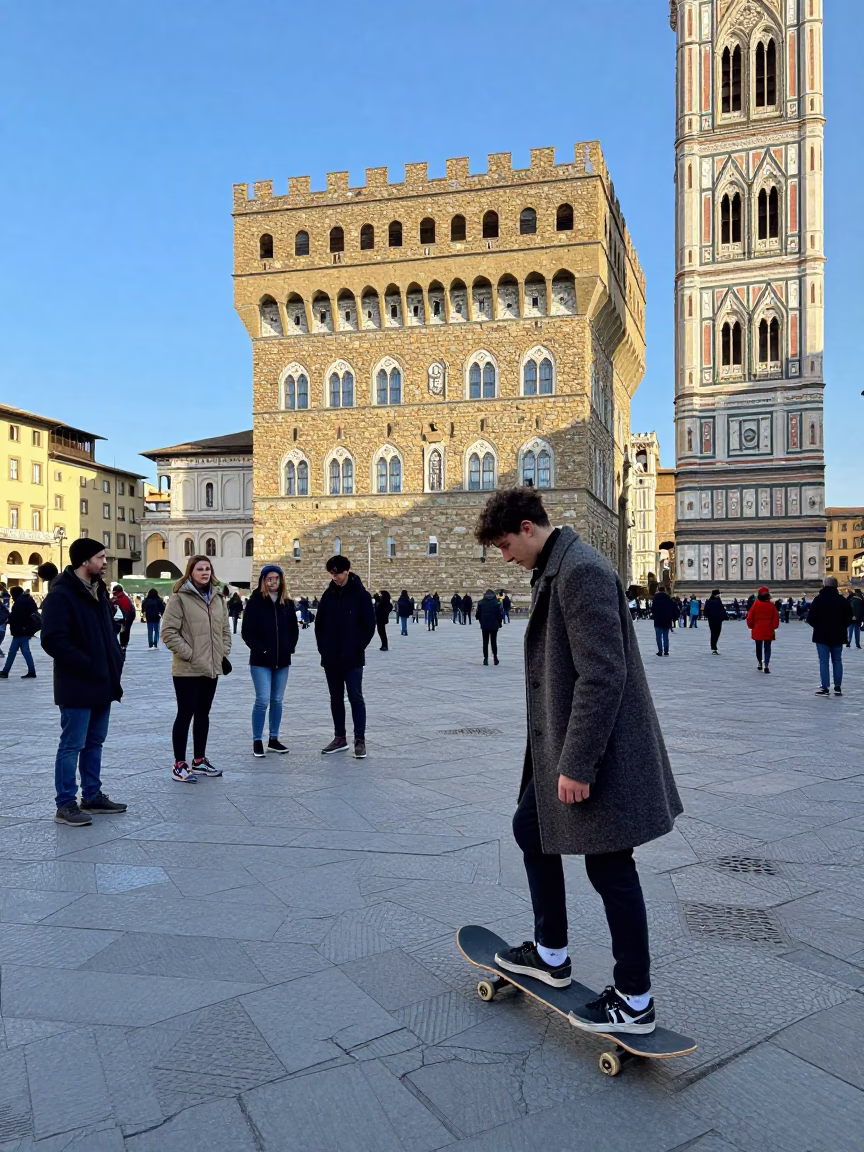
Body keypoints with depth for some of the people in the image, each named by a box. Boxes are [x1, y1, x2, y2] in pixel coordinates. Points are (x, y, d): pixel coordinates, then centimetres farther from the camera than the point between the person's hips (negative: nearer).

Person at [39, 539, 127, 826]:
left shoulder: (98, 591, 13)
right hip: (77, 686, -9)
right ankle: (65, 805, 11)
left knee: (94, 743, 16)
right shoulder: (61, 595, -15)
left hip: (102, 683, 9)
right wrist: (88, 665, -20)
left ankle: (93, 796, 27)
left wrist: (115, 661, 7)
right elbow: (52, 640, -23)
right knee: (72, 746, 1)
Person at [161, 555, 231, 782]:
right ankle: (179, 765, 9)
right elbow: (168, 632, -15)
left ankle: (199, 760, 26)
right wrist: (188, 653, -16)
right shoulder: (180, 597, -11)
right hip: (187, 669, -7)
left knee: (203, 714, 15)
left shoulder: (217, 597, 10)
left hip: (211, 667, 7)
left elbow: (225, 629, 17)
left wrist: (223, 652, 6)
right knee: (185, 714, 0)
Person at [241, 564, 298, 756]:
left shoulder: (288, 603, 7)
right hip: (261, 661, -4)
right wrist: (260, 649, -13)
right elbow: (247, 631, -8)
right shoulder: (255, 602, -6)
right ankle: (257, 741, 4)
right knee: (263, 700, -8)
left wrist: (289, 648, 0)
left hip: (282, 660, 4)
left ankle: (274, 739, 21)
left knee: (277, 701, 10)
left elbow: (294, 629, 13)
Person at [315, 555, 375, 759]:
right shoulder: (328, 594, 6)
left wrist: (357, 648, -10)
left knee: (355, 698, -3)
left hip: (352, 658, -5)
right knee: (336, 698, 11)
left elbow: (369, 625, -7)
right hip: (330, 658, 5)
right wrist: (323, 647, 3)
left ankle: (360, 740, 4)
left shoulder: (361, 595, -7)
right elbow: (319, 623, 13)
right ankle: (340, 738, 22)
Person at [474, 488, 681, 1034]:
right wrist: (557, 754, 21)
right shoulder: (556, 568, 12)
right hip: (558, 743, 11)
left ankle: (635, 1001, 22)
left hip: (597, 749, -11)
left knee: (610, 867, 3)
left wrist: (578, 763, -23)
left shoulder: (582, 570, -21)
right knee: (530, 828, 19)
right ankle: (551, 955, 37)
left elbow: (603, 675, -26)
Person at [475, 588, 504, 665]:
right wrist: (499, 624, 7)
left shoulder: (481, 602, -3)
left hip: (484, 625, 0)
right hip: (494, 625, 0)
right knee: (494, 642, 10)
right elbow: (499, 614, -3)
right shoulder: (496, 603, -4)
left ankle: (486, 659, 2)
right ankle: (495, 657, 7)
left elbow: (478, 615, 0)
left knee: (485, 642, 5)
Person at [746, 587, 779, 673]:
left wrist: (751, 626, 12)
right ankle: (766, 665, -7)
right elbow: (776, 617, -3)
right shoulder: (771, 605, -5)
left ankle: (759, 663, 25)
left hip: (757, 631, 0)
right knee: (767, 648, 4)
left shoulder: (755, 604, -6)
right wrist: (774, 627, 12)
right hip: (768, 631, 0)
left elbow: (750, 617, -3)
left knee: (758, 647, 16)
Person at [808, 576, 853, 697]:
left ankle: (825, 688, -4)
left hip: (822, 636, -3)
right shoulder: (842, 600, 1)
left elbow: (810, 618, -10)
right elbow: (849, 617, 5)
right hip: (838, 635, 3)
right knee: (837, 661, 11)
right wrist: (841, 627, 16)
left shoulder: (818, 599, -10)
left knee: (824, 661, -1)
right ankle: (837, 687, 13)